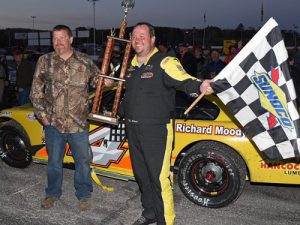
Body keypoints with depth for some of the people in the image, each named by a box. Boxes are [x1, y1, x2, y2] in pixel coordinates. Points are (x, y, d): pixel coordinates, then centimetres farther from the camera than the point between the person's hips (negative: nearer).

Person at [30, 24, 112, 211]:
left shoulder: (85, 61, -2)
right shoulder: (45, 61, 0)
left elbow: (97, 77, 13)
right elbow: (36, 91, 5)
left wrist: (105, 81, -10)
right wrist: (42, 114, -1)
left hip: (79, 123, -1)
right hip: (53, 122, 1)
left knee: (83, 161, 9)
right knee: (54, 161, 16)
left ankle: (84, 195, 28)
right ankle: (53, 193, 37)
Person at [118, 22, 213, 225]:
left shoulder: (164, 62, -11)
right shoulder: (132, 65, 14)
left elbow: (184, 80, -28)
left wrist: (200, 86, -48)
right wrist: (120, 112, 30)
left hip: (156, 132, -8)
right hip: (133, 130, 8)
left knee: (159, 177, -6)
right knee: (142, 174, 18)